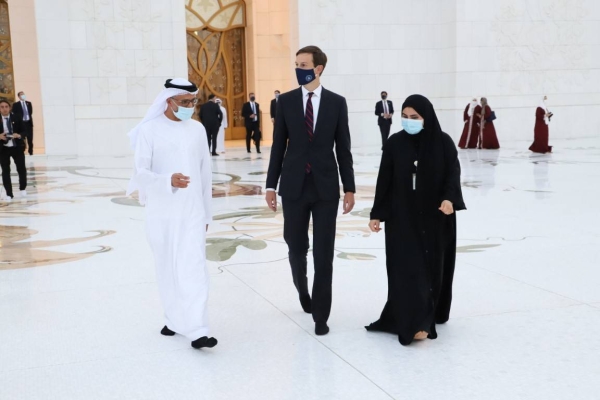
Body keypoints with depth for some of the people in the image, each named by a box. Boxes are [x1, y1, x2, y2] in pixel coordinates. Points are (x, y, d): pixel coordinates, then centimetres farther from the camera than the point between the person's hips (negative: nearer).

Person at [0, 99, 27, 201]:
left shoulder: (16, 118, 0)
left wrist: (19, 135, -18)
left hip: (17, 147, 1)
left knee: (21, 168, 8)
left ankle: (23, 188, 32)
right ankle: (9, 194, 10)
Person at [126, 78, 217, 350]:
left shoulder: (198, 129, 6)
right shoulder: (149, 130, -5)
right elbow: (140, 172, -9)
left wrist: (207, 211, 14)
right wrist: (168, 181, -28)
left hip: (192, 212, 1)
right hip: (161, 214, -1)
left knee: (194, 269, -6)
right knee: (168, 269, 10)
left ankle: (196, 330, -7)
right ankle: (175, 320, 26)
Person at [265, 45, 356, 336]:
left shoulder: (337, 102, 1)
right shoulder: (285, 101, 3)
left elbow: (343, 148, 2)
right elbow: (278, 146, 4)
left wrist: (349, 188, 0)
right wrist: (271, 185, 0)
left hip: (326, 187, -1)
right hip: (293, 186, 1)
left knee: (323, 253, 0)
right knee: (296, 247, 10)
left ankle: (320, 315, 10)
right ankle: (303, 289, 41)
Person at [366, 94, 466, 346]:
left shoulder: (443, 143, -3)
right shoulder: (394, 143, 0)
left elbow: (453, 174, -7)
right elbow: (384, 181, 3)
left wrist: (449, 199, -26)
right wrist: (377, 214, 1)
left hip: (435, 218, 0)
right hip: (402, 217, 0)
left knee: (433, 266, 8)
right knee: (408, 268, -7)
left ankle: (430, 313, 25)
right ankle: (413, 322, -9)